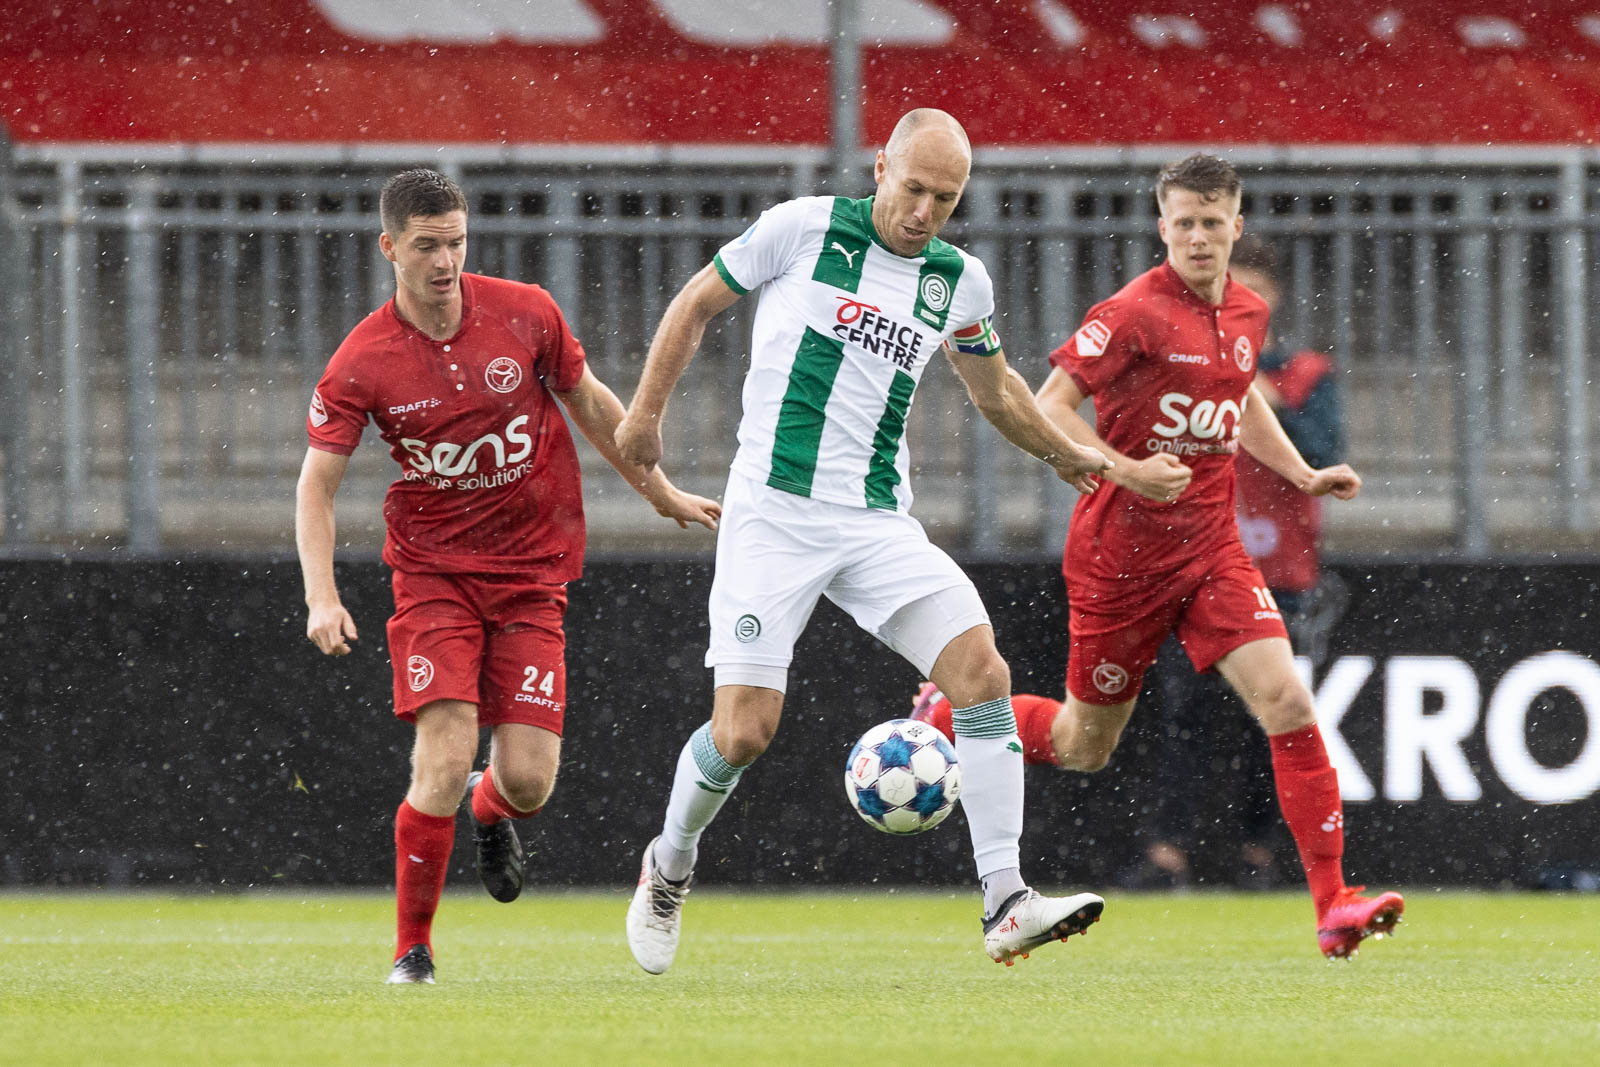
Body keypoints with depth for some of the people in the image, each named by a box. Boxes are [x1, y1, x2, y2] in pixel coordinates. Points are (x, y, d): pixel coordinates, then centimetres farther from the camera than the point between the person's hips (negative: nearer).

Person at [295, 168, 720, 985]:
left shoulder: (525, 314, -6)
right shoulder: (361, 364, -11)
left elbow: (590, 403, 11)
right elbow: (317, 484, -7)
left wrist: (661, 494, 18)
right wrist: (321, 597, -19)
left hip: (532, 572, 2)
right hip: (432, 572, -2)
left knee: (529, 778, -6)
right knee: (445, 759, -18)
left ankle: (490, 812, 34)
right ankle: (411, 949, -1)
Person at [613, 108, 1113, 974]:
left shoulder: (960, 283, 7)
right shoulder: (801, 229, -4)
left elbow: (994, 391, 27)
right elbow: (696, 304, 9)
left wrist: (1069, 455, 34)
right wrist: (647, 411, 8)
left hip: (879, 525, 4)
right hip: (772, 515, -4)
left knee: (982, 673, -16)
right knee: (744, 731, -8)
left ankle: (1005, 903, -17)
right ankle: (668, 868, 23)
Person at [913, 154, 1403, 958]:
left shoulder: (1248, 314, 6)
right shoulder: (1136, 313, -15)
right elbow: (1047, 407, -17)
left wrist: (1303, 475, 16)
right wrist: (1128, 471, -28)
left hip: (1211, 551, 5)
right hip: (1120, 554, -5)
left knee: (1287, 703, -14)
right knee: (1085, 746, 10)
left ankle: (1333, 904, -14)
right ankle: (946, 713, 38)